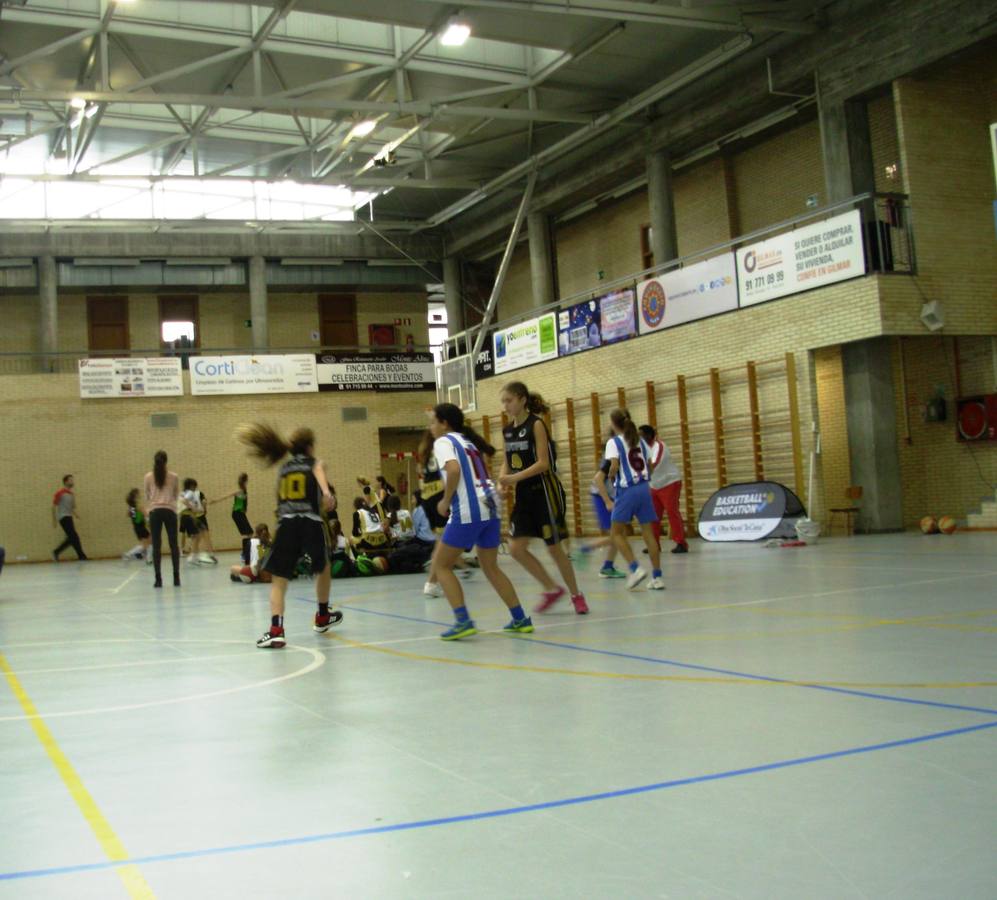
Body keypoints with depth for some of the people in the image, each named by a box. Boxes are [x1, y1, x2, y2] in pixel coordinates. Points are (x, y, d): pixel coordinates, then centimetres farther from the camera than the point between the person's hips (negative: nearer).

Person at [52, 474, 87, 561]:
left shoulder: (72, 494, 14)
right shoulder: (60, 493, -8)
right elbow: (54, 506, -7)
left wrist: (76, 514, 0)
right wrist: (54, 520, -9)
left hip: (69, 517, 8)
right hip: (63, 517, -8)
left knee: (71, 539, 5)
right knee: (74, 537, -12)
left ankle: (56, 552, 18)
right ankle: (81, 555, -10)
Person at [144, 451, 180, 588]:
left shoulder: (148, 477, 1)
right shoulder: (173, 477, 1)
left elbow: (147, 496, 11)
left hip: (154, 511, 0)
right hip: (170, 511, 0)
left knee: (156, 546, 1)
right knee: (173, 544, 7)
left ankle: (158, 579, -3)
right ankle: (176, 577, 7)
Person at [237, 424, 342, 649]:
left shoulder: (283, 469, 21)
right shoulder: (315, 464, 10)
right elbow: (320, 477, -14)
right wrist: (327, 494, -34)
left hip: (286, 523, 2)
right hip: (311, 523, -2)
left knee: (279, 579, 1)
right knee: (323, 568, 25)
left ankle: (276, 629, -19)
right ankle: (322, 617, 40)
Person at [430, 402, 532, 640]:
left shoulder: (443, 442, -1)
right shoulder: (467, 441, 23)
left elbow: (454, 469, -20)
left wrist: (446, 500, -8)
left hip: (467, 512, -8)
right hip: (489, 507, 8)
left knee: (441, 565, 5)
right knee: (490, 567, 19)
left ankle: (463, 621, -6)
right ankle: (520, 619, 16)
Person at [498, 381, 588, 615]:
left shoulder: (536, 424, -12)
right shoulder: (507, 431, 8)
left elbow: (543, 463, -18)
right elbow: (507, 463, 12)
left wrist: (515, 478, -27)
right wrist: (502, 481, -9)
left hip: (545, 492, -7)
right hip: (524, 495, 7)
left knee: (554, 548, 0)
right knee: (516, 549, -1)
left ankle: (576, 595, 19)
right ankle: (552, 588, 15)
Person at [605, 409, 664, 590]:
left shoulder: (614, 442, -5)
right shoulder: (640, 441, 12)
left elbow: (614, 467, -15)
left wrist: (611, 477, 4)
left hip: (626, 490, -5)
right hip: (644, 488, 5)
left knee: (618, 533, 6)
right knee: (648, 533, 6)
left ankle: (635, 568, -10)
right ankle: (657, 577, 4)